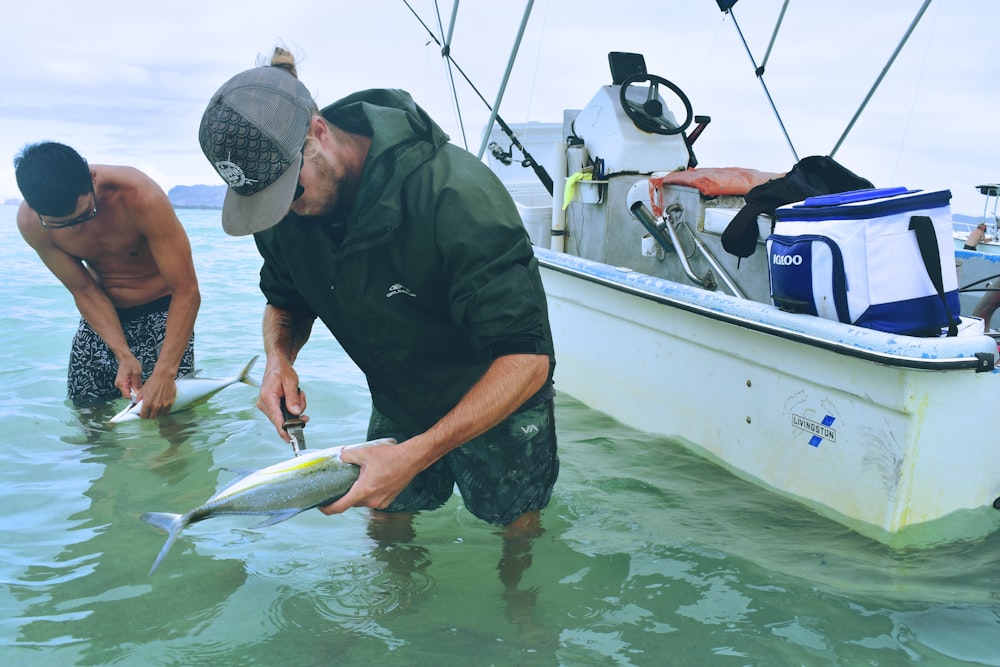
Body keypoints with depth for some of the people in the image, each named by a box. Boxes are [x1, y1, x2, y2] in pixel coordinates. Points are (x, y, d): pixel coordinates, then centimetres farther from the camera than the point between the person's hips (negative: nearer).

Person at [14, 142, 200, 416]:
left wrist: (165, 373, -34)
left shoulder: (141, 198, -31)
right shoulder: (30, 222, -17)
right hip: (102, 313, 4)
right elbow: (84, 290, -8)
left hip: (161, 311, -4)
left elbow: (186, 292, -29)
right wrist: (123, 355, -21)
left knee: (166, 414, -13)